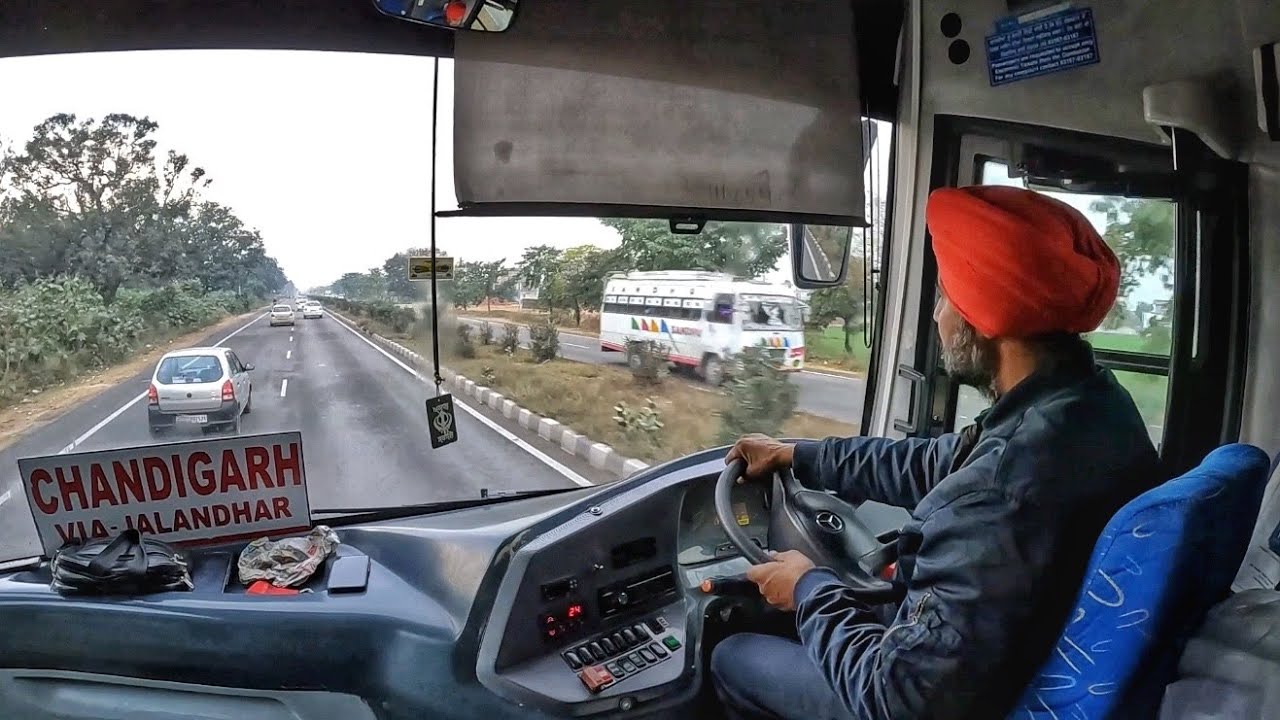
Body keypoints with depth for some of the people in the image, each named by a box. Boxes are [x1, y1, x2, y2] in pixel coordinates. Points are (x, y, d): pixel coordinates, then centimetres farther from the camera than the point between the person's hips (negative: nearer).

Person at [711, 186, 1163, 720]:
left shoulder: (1007, 492, -39)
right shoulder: (1090, 399, -8)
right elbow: (936, 466, 7)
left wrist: (812, 590, -16)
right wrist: (798, 456, 13)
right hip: (1025, 662, 8)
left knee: (733, 659, 11)